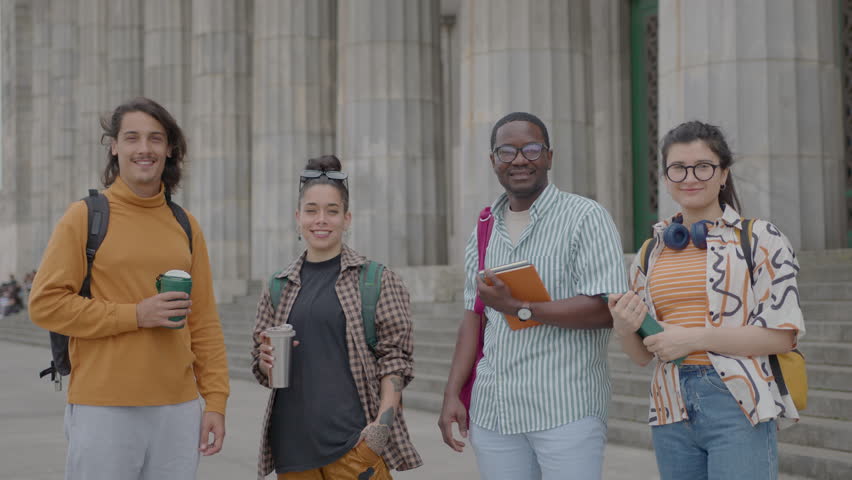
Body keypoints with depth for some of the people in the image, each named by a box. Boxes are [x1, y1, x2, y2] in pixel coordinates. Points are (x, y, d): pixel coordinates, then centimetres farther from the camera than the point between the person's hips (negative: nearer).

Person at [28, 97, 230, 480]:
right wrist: (136, 315, -13)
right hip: (104, 410, -4)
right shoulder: (85, 217, -2)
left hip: (179, 410, 4)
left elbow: (204, 321, 11)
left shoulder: (185, 226, 11)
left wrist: (216, 401, 5)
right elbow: (45, 304, -7)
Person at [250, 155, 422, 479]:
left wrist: (383, 422, -12)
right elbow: (261, 366, 19)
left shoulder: (378, 281, 2)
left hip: (353, 440, -3)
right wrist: (266, 361, -3)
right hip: (292, 443, 4)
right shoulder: (278, 287, 12)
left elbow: (395, 358, -1)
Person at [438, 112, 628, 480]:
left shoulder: (585, 218, -4)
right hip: (492, 410, 5)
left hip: (566, 411, -5)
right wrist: (452, 394, 5)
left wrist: (518, 308, -16)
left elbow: (607, 310, -14)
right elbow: (473, 317, 14)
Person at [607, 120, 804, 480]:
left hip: (738, 408, -5)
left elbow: (783, 334, -10)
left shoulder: (760, 239, -2)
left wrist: (694, 337, -16)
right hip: (672, 412, 5)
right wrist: (624, 329, -7)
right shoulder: (651, 253, 13)